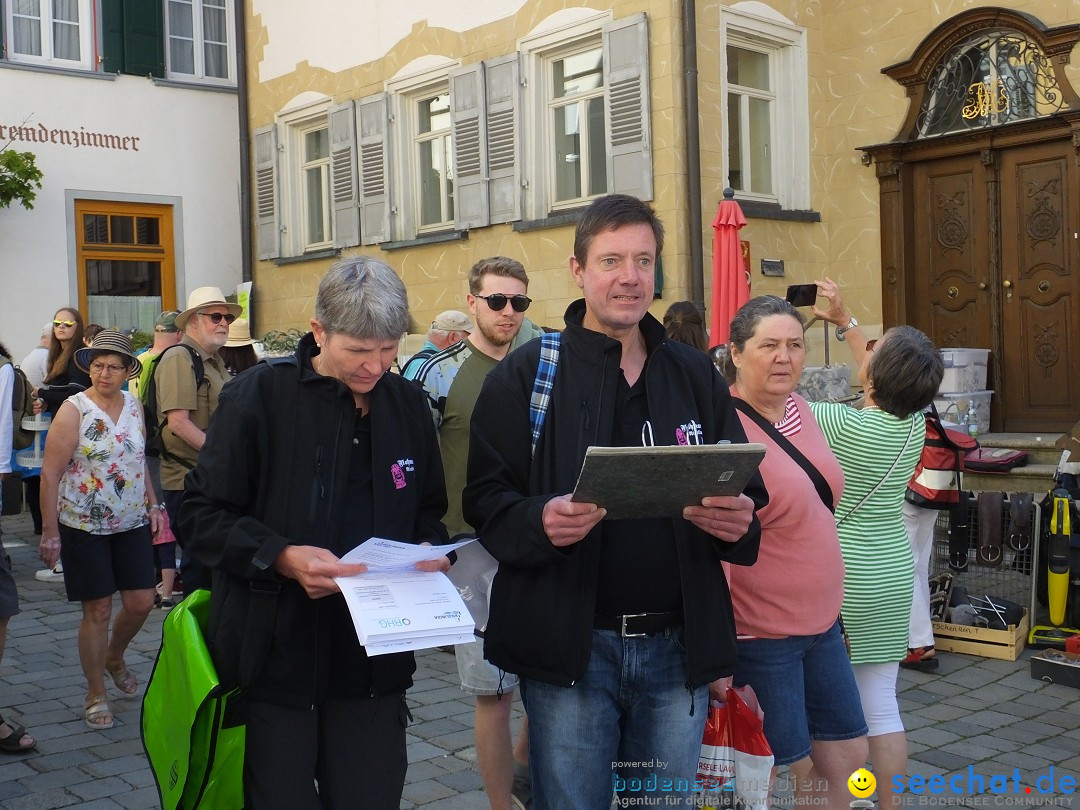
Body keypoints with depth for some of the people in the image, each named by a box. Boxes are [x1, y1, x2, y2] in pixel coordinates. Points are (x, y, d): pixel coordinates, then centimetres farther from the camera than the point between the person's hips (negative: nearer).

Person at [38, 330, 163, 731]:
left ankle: (114, 658, 35)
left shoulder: (134, 406, 4)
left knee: (141, 601, 5)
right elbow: (50, 474, -12)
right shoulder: (74, 410, -12)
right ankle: (96, 695, 17)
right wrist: (50, 532, -15)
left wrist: (153, 504, 8)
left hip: (132, 524, 5)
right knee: (98, 610, 1)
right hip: (84, 528, -5)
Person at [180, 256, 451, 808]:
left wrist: (428, 549, -2)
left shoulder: (407, 404, 8)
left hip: (374, 663, 4)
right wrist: (282, 556, -20)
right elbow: (203, 515, -5)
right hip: (276, 656, -3)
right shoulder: (259, 396, -7)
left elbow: (427, 509, 20)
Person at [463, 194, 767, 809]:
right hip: (570, 645, -3)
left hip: (680, 646, 3)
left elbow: (747, 492, 10)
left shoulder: (697, 376, 9)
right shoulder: (525, 376, -1)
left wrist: (739, 520, -13)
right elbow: (486, 499, -4)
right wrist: (540, 522, -26)